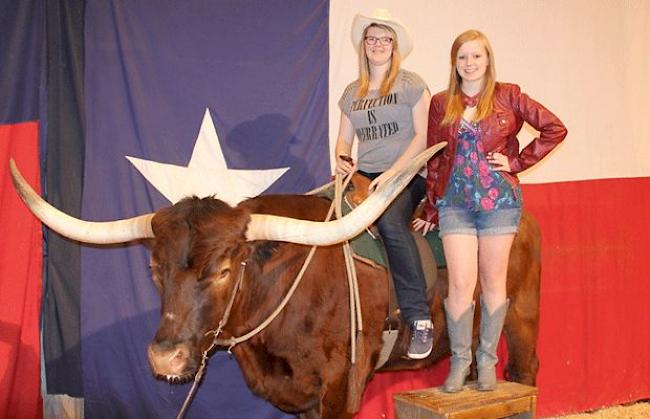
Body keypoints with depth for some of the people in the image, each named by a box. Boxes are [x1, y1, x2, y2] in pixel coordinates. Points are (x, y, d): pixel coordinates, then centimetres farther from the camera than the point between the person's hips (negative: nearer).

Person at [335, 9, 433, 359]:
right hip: (363, 175, 5)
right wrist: (342, 159, -3)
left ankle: (420, 319, -30)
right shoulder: (352, 92, 18)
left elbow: (423, 135, -3)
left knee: (390, 223, -35)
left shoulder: (411, 84, 4)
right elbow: (344, 138, 21)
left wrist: (393, 172, -14)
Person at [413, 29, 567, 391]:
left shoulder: (507, 96, 2)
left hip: (499, 200, -1)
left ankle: (488, 360, 18)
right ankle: (460, 361, 9)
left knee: (493, 281, 6)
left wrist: (517, 162, -3)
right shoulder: (441, 104, 8)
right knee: (461, 283, -4)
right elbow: (434, 160, 10)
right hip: (455, 202, 1)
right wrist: (431, 211, 9)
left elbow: (555, 129, 2)